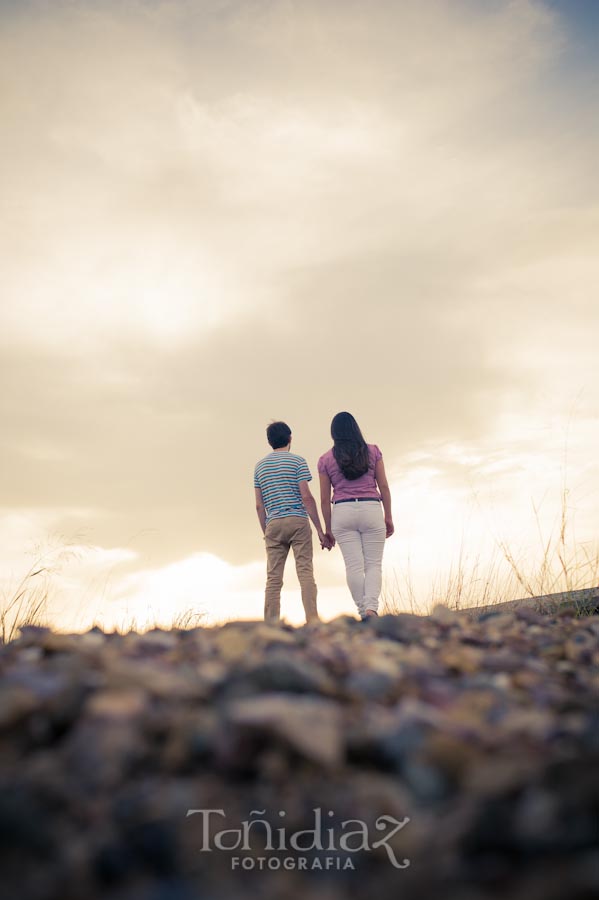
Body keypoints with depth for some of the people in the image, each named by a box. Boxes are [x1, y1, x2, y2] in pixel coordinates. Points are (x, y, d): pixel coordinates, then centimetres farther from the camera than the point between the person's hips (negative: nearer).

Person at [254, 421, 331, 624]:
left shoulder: (259, 466, 15)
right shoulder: (297, 461, 3)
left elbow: (259, 505, 12)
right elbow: (306, 496, -6)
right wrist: (320, 530, -4)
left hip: (273, 524, 3)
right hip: (298, 521, -3)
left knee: (273, 578, 2)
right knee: (305, 572, -5)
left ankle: (271, 624, -2)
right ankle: (312, 619, -14)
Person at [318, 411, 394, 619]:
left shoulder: (326, 459, 6)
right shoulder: (373, 451, 6)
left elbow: (325, 499, 5)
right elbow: (383, 487, 5)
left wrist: (328, 528, 11)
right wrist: (388, 517, 11)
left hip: (342, 512, 0)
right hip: (371, 509, 0)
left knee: (353, 565, 1)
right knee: (374, 564, 2)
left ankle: (363, 612, -1)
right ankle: (371, 608, -15)